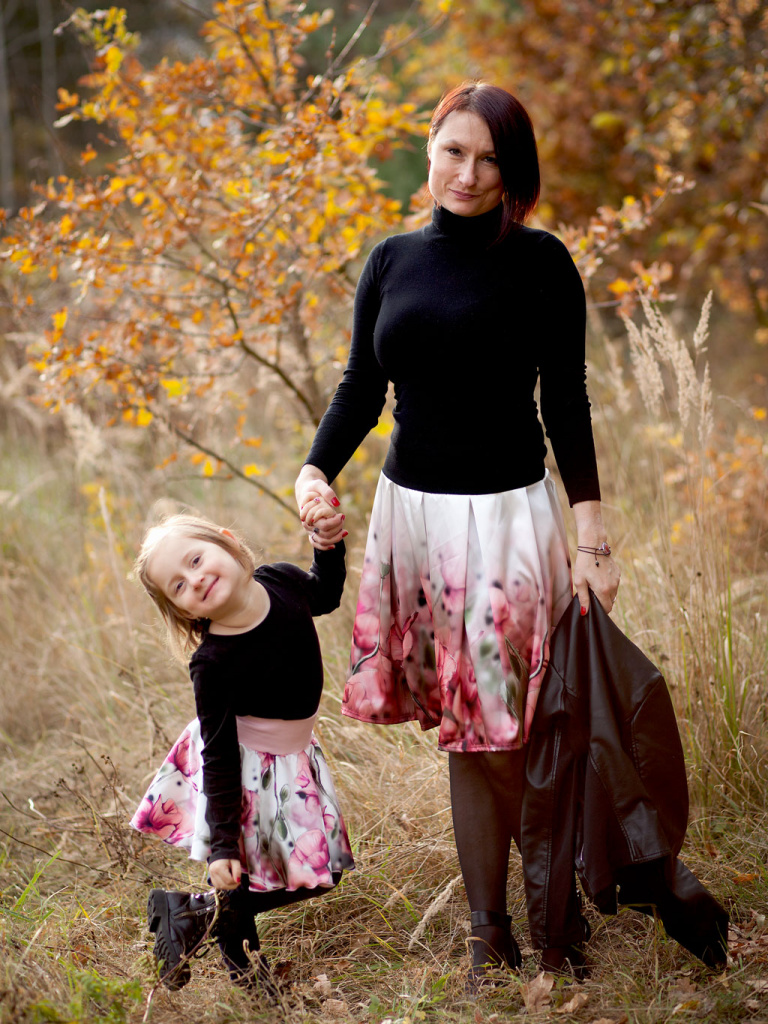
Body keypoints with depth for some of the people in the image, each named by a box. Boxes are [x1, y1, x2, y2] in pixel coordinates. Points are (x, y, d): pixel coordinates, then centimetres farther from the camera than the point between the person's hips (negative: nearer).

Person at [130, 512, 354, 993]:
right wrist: (223, 845, -24)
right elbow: (219, 758, -23)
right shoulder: (213, 665, -29)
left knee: (319, 873, 14)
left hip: (292, 754, 7)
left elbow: (325, 594, 13)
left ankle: (187, 913, 23)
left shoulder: (283, 582, -14)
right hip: (246, 768, -7)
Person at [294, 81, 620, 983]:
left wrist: (590, 537, -7)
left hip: (506, 512, -4)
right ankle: (489, 935, 15)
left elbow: (565, 403, -4)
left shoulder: (538, 263, -4)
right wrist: (315, 473, -9)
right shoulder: (392, 260, 8)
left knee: (512, 732, -4)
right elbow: (362, 387, 9)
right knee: (462, 730, 8)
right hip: (411, 507, 4)